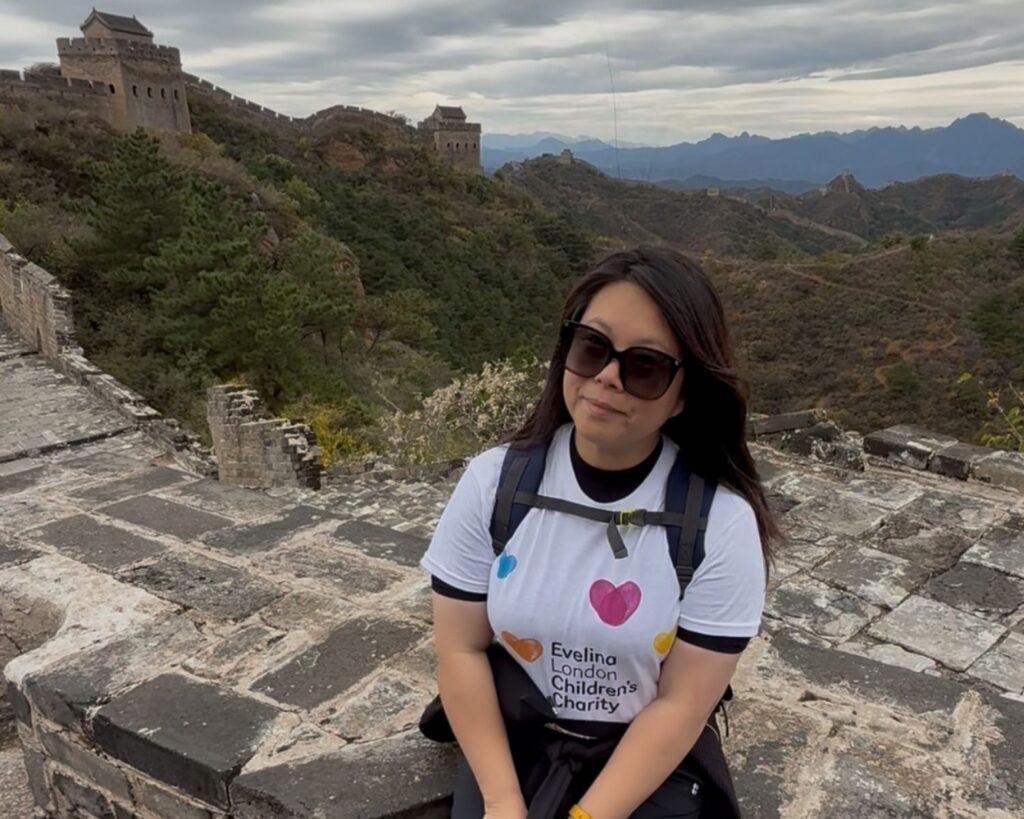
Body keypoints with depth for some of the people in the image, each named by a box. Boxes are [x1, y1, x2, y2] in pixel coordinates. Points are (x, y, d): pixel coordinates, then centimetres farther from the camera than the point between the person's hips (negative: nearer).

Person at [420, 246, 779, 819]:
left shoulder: (723, 523, -16)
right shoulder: (492, 482, -11)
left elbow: (681, 705, -13)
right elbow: (461, 648, -7)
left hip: (654, 760, -1)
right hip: (514, 736, 1)